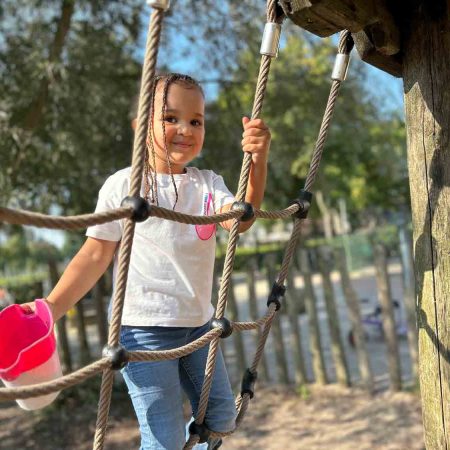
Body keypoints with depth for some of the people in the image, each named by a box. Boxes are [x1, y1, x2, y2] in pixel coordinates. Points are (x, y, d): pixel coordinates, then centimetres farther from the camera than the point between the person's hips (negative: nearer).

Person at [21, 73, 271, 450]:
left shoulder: (209, 183, 5)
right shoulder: (123, 185, -7)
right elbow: (95, 255, -5)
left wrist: (258, 160, -30)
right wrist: (52, 306, -16)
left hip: (198, 323, 5)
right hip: (144, 329, -5)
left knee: (222, 419, 18)